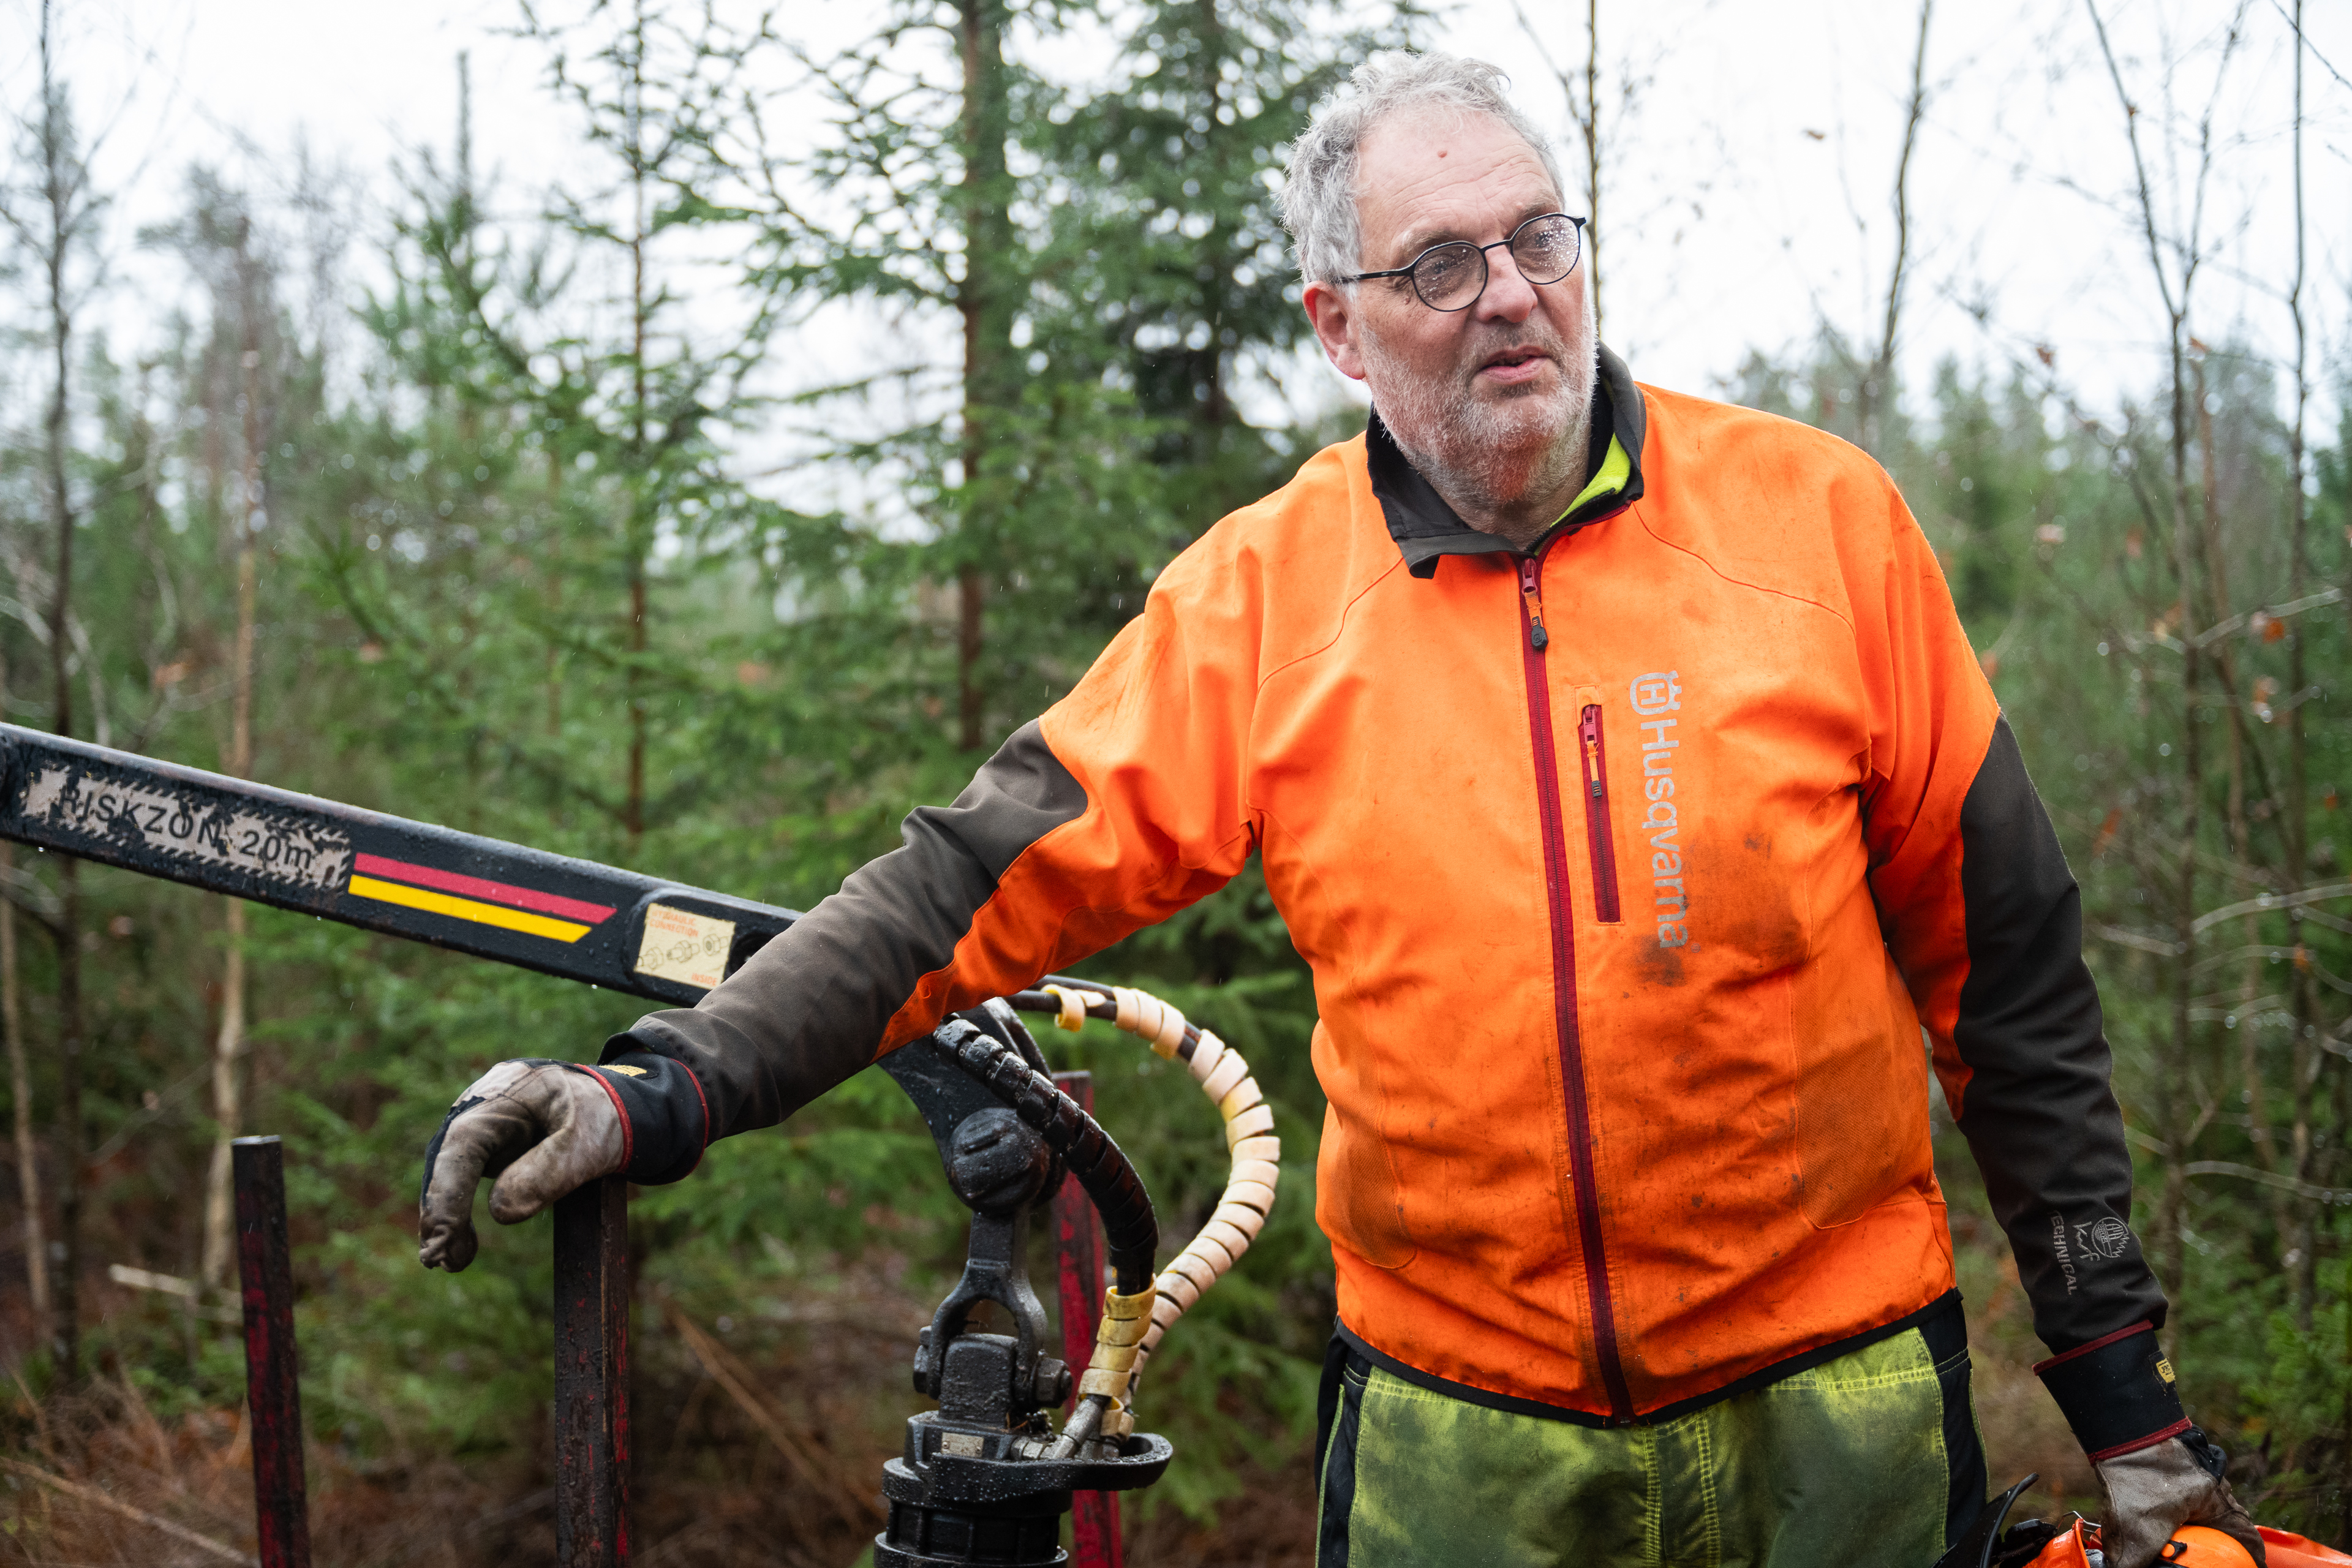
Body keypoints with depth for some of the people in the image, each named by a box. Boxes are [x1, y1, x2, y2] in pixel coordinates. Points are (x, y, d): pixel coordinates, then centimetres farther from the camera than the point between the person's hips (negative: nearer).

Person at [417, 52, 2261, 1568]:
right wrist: (674, 1087, -18)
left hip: (1831, 1405, 0)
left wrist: (2120, 1373, 3)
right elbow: (991, 877, -6)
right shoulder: (1263, 593, -4)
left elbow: (2002, 963, 0)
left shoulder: (1818, 519, -5)